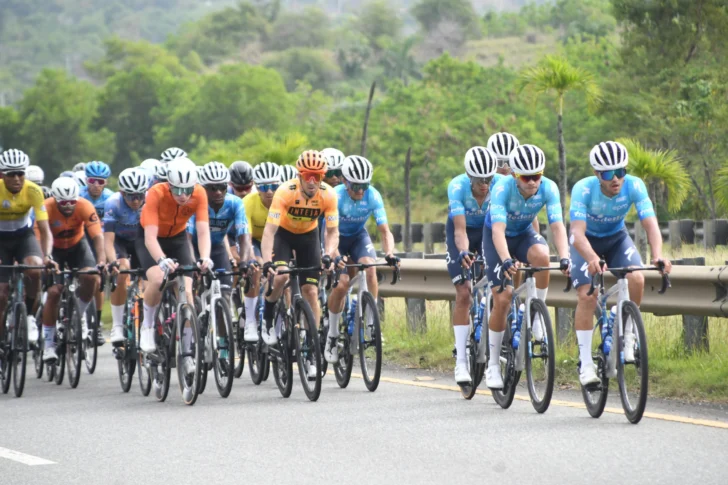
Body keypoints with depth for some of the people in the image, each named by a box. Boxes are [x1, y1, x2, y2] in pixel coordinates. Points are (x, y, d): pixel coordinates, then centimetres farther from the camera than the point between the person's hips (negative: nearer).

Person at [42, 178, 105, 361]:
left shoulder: (85, 206, -27)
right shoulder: (47, 208, -30)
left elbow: (97, 236, -33)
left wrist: (102, 260, -48)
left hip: (77, 245, 1)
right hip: (54, 248, -1)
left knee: (91, 277, -25)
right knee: (54, 291, -17)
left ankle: (79, 315, 3)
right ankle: (48, 344, -6)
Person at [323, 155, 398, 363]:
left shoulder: (373, 196, -24)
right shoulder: (336, 196, -30)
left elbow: (385, 230, -25)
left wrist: (389, 253, -43)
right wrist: (334, 256, -53)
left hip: (359, 236, 2)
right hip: (338, 237, -2)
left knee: (370, 269, -28)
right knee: (341, 284, -19)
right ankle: (332, 335, 1)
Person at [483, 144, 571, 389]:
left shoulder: (548, 188, -25)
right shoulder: (503, 187, -32)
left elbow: (557, 225, -31)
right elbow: (498, 230, -41)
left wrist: (564, 257, -48)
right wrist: (506, 261, -57)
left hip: (524, 234, 2)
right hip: (496, 237, -2)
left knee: (541, 255, -35)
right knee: (502, 299, -12)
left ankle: (538, 314, -13)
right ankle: (493, 365, 2)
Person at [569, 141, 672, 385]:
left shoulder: (634, 186, -26)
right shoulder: (583, 189, -32)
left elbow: (650, 224, -34)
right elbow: (578, 233, -40)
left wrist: (658, 255, -53)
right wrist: (592, 259, -60)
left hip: (617, 238, 2)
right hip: (587, 240, -2)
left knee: (636, 280, -25)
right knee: (587, 295, -18)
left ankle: (628, 336, -4)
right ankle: (585, 363, -8)